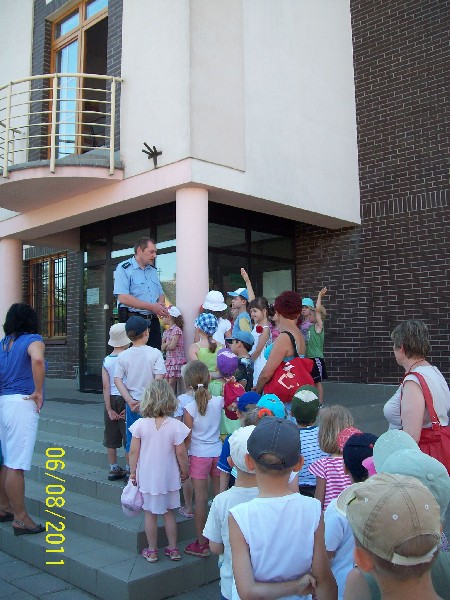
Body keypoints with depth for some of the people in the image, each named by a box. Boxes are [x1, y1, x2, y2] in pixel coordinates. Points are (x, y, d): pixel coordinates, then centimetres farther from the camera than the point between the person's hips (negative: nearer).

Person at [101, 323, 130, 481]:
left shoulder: (106, 361, 0)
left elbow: (106, 387, -3)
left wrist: (109, 409, -1)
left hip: (111, 400, 4)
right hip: (125, 399, -4)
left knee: (111, 437, 13)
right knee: (128, 436, 4)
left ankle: (114, 469, 22)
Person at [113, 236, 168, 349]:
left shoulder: (153, 270, 18)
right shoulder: (124, 268, -5)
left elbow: (161, 294, 24)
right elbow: (123, 298, -16)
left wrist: (160, 305, -2)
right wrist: (152, 307, -18)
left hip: (153, 321, 6)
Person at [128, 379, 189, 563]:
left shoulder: (140, 424, -13)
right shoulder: (175, 425, -16)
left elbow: (133, 452, -7)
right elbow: (181, 453, -11)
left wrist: (133, 472, 6)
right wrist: (184, 472, 5)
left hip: (147, 477, 0)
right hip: (169, 477, 0)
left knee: (150, 513, 14)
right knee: (168, 513, 16)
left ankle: (151, 551, 24)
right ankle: (173, 549, 25)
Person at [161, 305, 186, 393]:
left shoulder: (177, 330, -9)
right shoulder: (166, 332, 14)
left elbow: (172, 346, -18)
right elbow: (162, 348, 6)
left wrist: (165, 346, 0)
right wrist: (167, 343, -11)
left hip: (176, 360, -7)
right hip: (168, 360, 7)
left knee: (171, 384, -7)